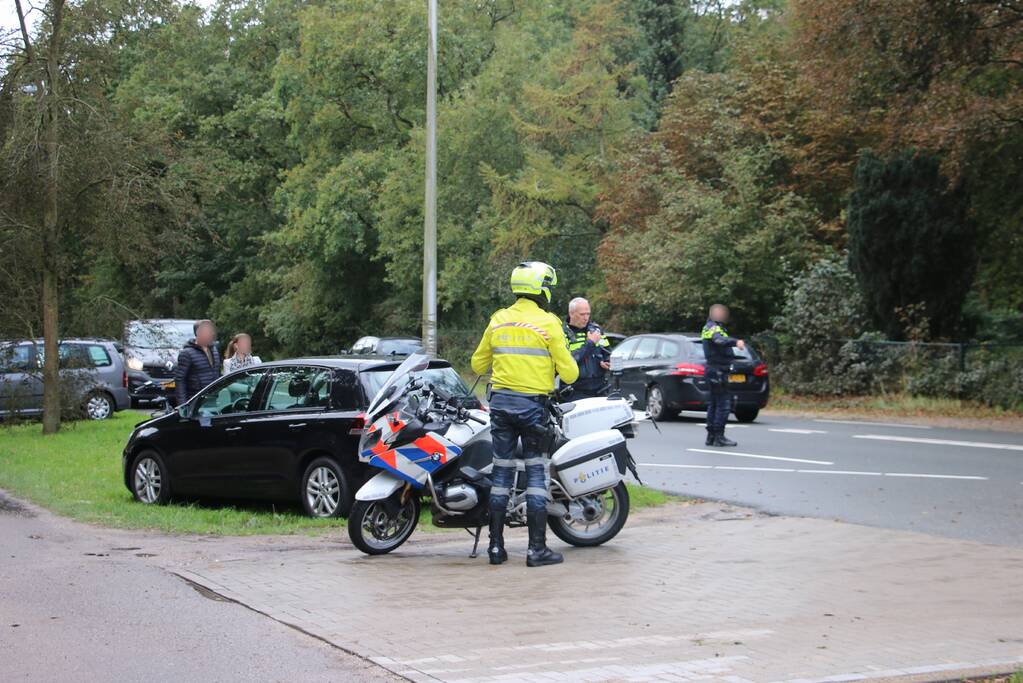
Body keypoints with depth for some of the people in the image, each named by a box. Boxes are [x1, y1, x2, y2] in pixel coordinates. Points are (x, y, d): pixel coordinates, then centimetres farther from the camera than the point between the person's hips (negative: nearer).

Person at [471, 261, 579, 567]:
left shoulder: (498, 320, 8)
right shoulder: (548, 323, -7)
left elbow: (478, 364, 16)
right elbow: (568, 372, -7)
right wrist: (569, 369, 15)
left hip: (500, 401, 5)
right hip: (533, 403, -4)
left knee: (502, 471, 9)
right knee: (536, 473, 0)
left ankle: (496, 545, 10)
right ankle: (537, 549, -2)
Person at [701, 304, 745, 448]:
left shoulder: (709, 328, 17)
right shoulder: (713, 328, -15)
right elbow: (720, 340, -37)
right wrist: (736, 342, -54)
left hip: (714, 370, 11)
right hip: (718, 370, -11)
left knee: (714, 403, 14)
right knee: (724, 404, -11)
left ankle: (711, 436, 18)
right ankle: (719, 437, -12)